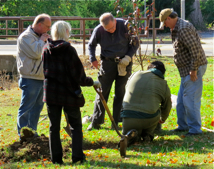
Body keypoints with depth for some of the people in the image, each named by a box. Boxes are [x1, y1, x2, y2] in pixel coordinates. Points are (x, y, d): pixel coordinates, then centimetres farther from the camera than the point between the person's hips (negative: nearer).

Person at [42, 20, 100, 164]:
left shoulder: (46, 50, -1)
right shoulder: (69, 50, -15)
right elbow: (79, 76, -12)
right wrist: (92, 82, 3)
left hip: (51, 93, 4)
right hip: (69, 93, -4)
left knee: (54, 127, 11)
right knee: (76, 126, 10)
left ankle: (56, 157, 11)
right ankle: (77, 156, 5)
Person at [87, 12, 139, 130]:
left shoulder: (125, 26, -11)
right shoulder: (98, 30, -10)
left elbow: (135, 43, 1)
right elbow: (91, 45, 8)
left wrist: (128, 57, -11)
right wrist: (92, 59, -8)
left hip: (124, 63, 0)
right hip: (107, 63, 0)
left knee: (120, 93, 3)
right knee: (102, 92, 1)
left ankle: (116, 122, 10)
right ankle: (96, 122, 9)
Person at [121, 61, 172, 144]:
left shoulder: (135, 75, 11)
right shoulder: (164, 85, 10)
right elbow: (167, 107, 24)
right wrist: (162, 119, 46)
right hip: (149, 120, -1)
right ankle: (147, 134, 11)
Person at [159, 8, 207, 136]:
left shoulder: (183, 29, -19)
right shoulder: (177, 28, 15)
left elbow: (195, 49, -25)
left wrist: (194, 69, -23)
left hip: (194, 68, -11)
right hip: (187, 69, 11)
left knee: (190, 99, -9)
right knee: (181, 100, 17)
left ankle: (195, 129, -3)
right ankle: (183, 125, 26)